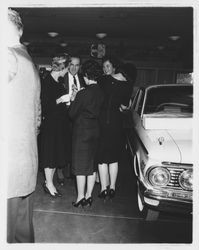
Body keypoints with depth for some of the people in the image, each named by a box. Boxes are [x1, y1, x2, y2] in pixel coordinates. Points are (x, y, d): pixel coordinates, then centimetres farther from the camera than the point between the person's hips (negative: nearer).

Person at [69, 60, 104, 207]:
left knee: (80, 165, 5)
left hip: (82, 131, -6)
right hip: (96, 130, 6)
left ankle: (81, 197, 14)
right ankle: (88, 196, 24)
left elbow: (72, 113, -10)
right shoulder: (101, 93, 0)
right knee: (92, 164, 14)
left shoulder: (83, 94, -18)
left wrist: (73, 100, 6)